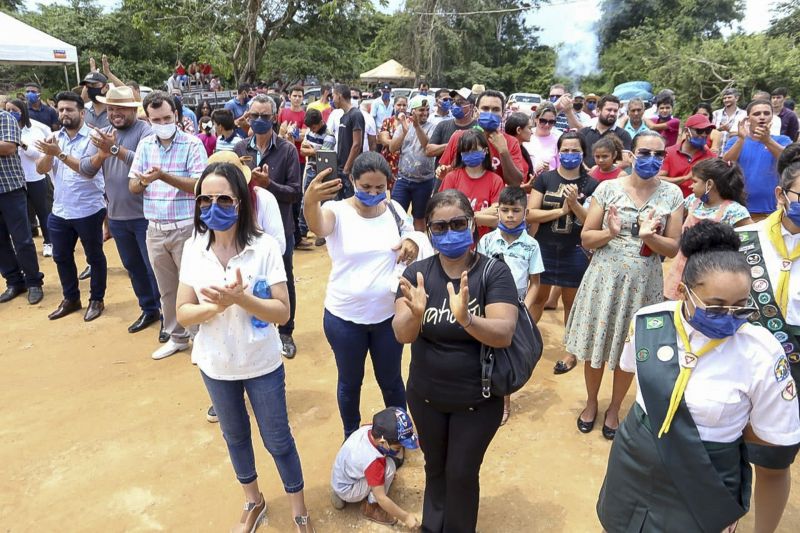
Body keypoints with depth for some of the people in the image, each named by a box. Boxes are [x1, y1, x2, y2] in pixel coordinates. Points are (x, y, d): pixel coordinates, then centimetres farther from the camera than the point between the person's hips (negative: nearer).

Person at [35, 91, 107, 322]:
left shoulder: (92, 137, -10)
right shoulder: (55, 138, 7)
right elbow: (41, 169, 1)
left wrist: (60, 153, -26)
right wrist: (48, 153, -18)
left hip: (88, 210, -6)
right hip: (59, 211, 6)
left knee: (94, 257, 8)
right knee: (61, 256, 16)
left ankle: (97, 300, 22)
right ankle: (71, 298, 32)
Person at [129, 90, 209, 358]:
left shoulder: (192, 144, -8)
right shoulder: (145, 145, 7)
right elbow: (132, 187, 6)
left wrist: (164, 176, -26)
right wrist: (143, 180, -17)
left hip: (186, 229, -5)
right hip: (155, 230, 5)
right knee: (166, 289, 15)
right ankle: (176, 337, 31)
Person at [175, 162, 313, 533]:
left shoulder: (264, 247, -18)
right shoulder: (193, 248, -9)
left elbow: (282, 312, -18)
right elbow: (183, 314, -7)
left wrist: (240, 298, -32)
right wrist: (217, 305, -25)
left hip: (262, 365, -3)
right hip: (215, 366, 3)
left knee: (277, 440, 12)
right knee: (235, 436, 23)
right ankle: (253, 502, 49)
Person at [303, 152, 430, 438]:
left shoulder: (394, 210, -3)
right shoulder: (337, 211, -15)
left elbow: (413, 241, 11)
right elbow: (318, 227, -38)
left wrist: (412, 243, -14)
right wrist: (310, 201, -61)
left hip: (388, 314, 2)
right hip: (344, 317, -2)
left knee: (390, 379, 20)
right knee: (349, 382, 18)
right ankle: (352, 437, 42)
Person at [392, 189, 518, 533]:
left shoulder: (495, 272, -15)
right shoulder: (417, 273, -9)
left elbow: (504, 334, -26)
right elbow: (402, 334, -19)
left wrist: (467, 319, -46)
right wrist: (415, 314, -42)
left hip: (478, 401, -2)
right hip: (425, 396, 3)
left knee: (462, 474, 11)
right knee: (435, 468, 22)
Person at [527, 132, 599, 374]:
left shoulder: (592, 185, -3)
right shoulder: (545, 178, -2)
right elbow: (530, 214, -9)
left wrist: (575, 204, -21)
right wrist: (561, 210, -18)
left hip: (576, 252, 0)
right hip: (545, 248, 1)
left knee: (571, 301, 11)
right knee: (538, 297, 11)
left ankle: (572, 352, 25)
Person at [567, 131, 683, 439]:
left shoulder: (672, 195, -2)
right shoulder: (608, 188, -5)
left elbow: (673, 249, -1)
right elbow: (586, 238, -3)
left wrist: (649, 237, -21)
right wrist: (610, 233, -22)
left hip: (643, 283, 1)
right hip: (604, 278, 0)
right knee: (595, 344, 10)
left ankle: (614, 409, 34)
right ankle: (591, 402, 35)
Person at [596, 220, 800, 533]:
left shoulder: (761, 353, -22)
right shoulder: (648, 322, -14)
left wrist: (720, 430, -2)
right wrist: (656, 409, 3)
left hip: (704, 483, -3)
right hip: (633, 461, 4)